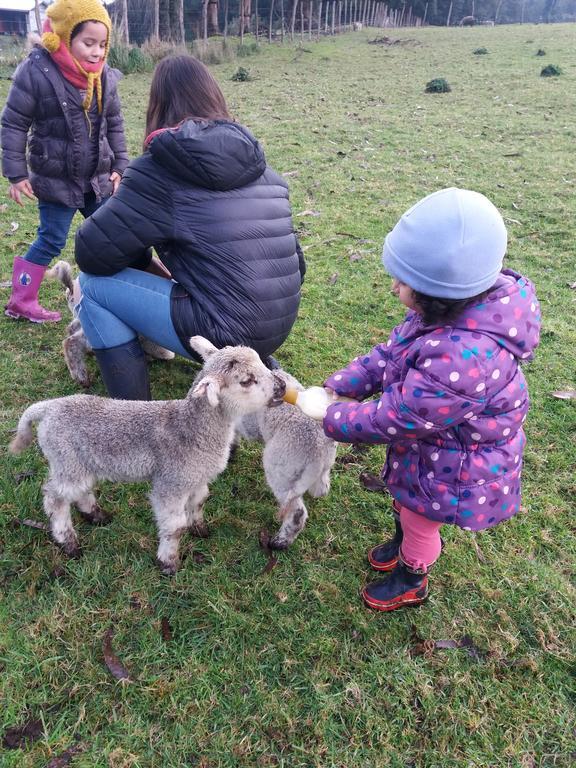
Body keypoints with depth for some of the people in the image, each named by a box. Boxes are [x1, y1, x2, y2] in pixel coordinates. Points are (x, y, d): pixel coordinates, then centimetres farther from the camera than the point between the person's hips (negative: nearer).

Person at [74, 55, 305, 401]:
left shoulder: (159, 168, -8)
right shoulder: (259, 162, 10)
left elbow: (92, 253, -5)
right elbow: (292, 260, 15)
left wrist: (146, 263, 14)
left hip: (224, 333, -7)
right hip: (280, 327, 7)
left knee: (92, 282, 5)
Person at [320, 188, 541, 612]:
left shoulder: (462, 358, -45)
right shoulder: (455, 307, -17)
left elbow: (395, 419, -33)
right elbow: (392, 352, -4)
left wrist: (332, 419, -19)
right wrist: (337, 387, -11)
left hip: (454, 469, -7)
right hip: (432, 445, 8)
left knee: (419, 522, 21)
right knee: (406, 503, 32)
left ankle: (411, 582, 52)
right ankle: (404, 542, 64)